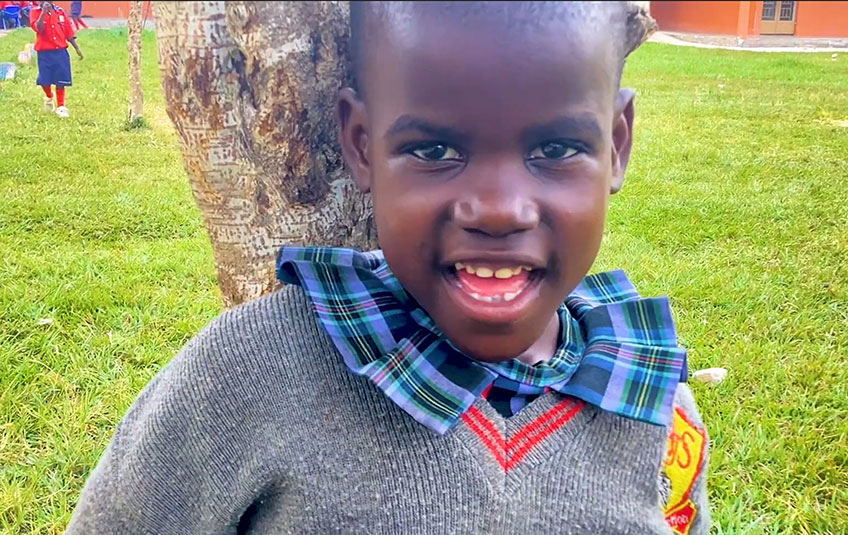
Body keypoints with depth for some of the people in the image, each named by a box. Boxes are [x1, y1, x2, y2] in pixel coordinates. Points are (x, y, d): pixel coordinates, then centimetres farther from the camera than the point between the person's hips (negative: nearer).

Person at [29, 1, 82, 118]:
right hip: (44, 53, -2)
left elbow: (68, 31, 10)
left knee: (61, 81, 2)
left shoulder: (60, 11, 6)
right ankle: (49, 98, 32)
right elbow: (38, 28, -20)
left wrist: (77, 48, 9)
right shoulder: (35, 12, -3)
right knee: (45, 80, 1)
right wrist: (44, 12, -25)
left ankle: (60, 107, 12)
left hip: (60, 51, 2)